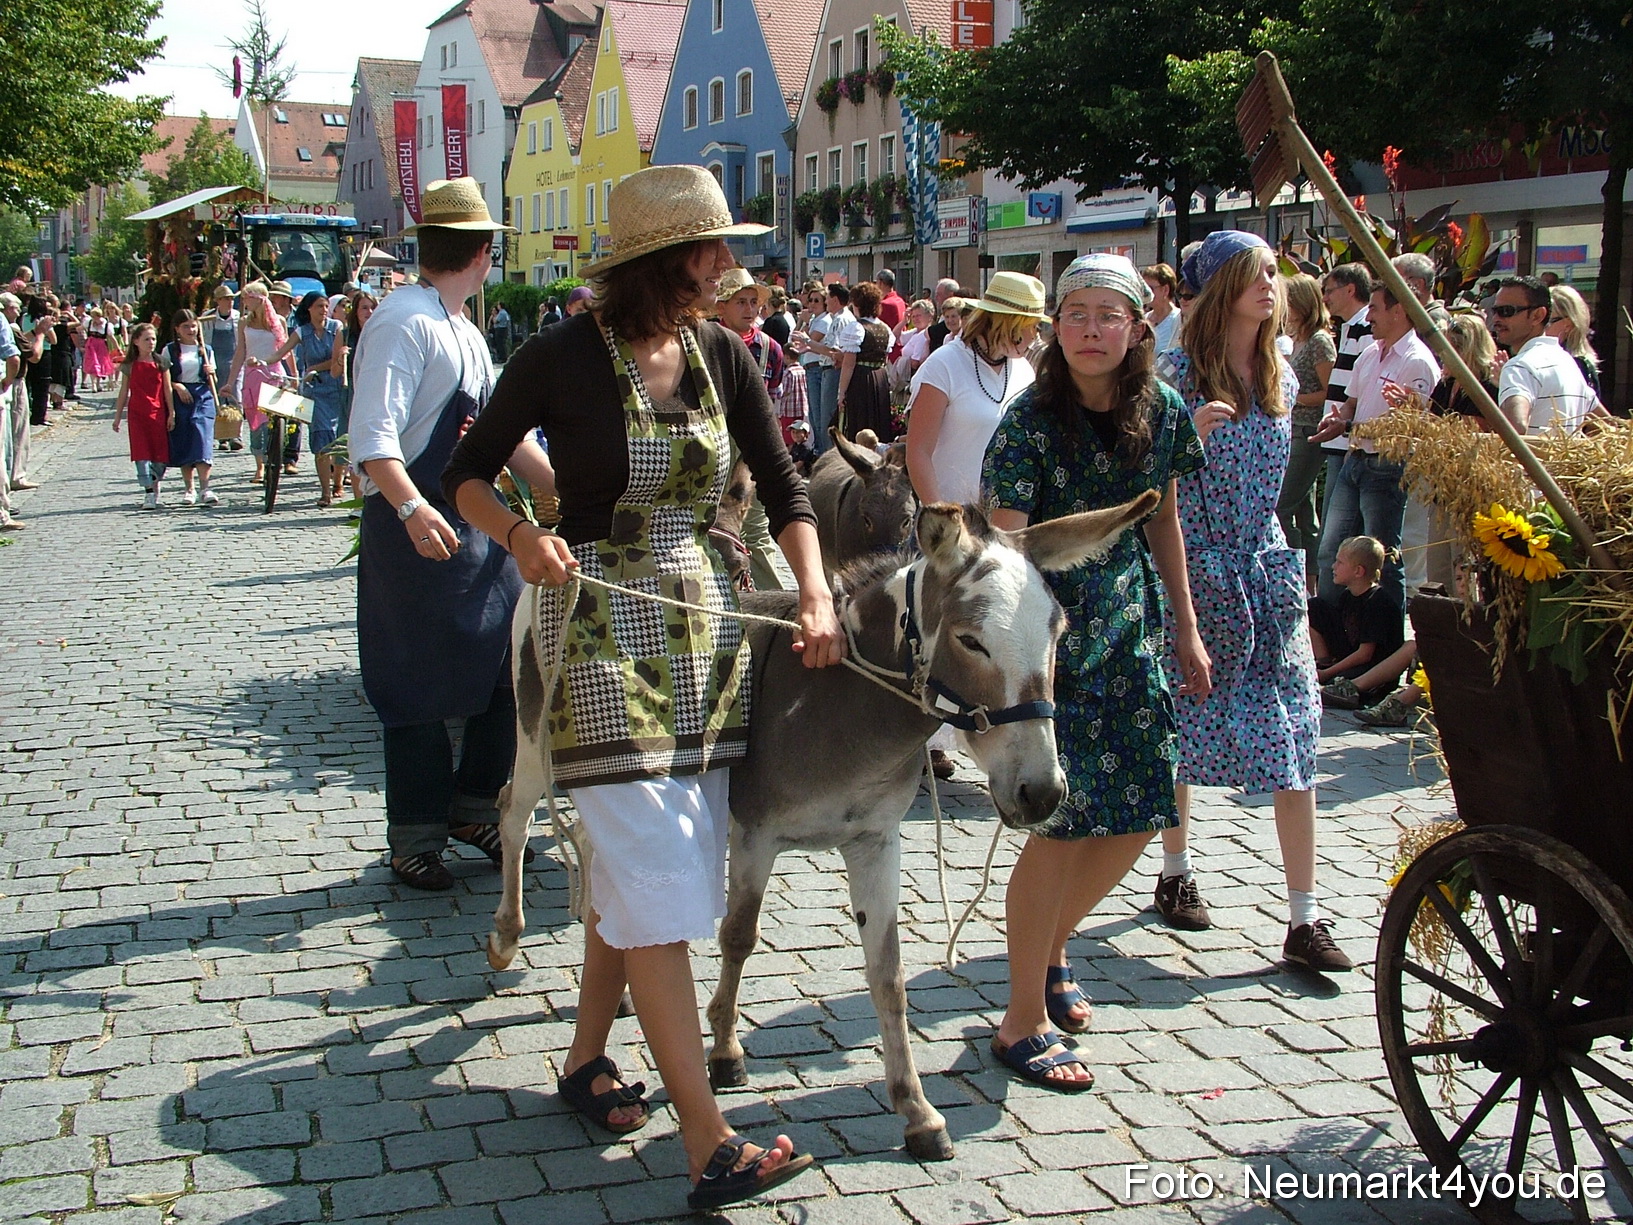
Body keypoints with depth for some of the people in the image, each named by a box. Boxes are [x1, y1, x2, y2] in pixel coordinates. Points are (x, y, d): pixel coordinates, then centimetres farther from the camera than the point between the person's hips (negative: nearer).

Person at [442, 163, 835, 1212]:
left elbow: (785, 490, 4)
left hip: (705, 617, 6)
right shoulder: (565, 357, -9)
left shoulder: (723, 358, 4)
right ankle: (710, 1146, -7)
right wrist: (520, 535, -21)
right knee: (656, 870, -9)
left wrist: (817, 596, -11)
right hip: (602, 620, -6)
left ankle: (588, 1055, 34)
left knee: (632, 863, 15)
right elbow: (468, 476, -1)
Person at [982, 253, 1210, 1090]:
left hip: (1129, 631, 6)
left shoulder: (1161, 413, 3)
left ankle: (1045, 944, 34)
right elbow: (1006, 541, -16)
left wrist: (1186, 629, 18)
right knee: (1063, 821, -7)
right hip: (1051, 634, -6)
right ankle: (1024, 1021, 7)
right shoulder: (1033, 420, -12)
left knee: (1137, 816, 7)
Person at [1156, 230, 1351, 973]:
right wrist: (1186, 435, -26)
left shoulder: (1280, 376, 8)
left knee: (1293, 733, -3)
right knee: (1181, 725, 8)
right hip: (1194, 571, -4)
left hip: (1269, 567, 4)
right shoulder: (1181, 374, -8)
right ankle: (1175, 874, 30)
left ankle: (1304, 920, -1)